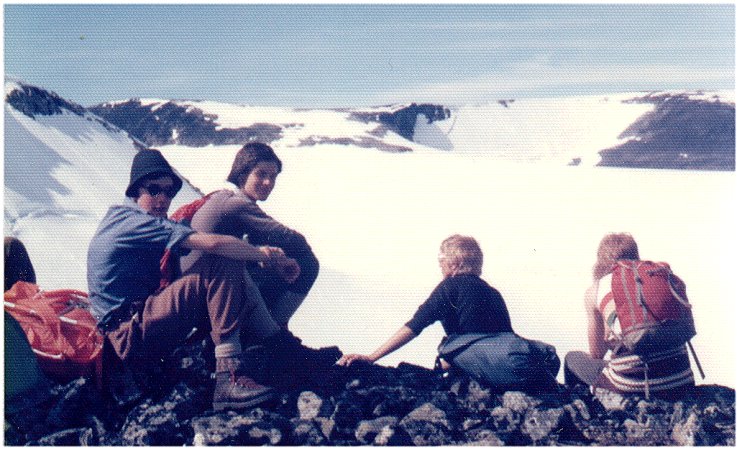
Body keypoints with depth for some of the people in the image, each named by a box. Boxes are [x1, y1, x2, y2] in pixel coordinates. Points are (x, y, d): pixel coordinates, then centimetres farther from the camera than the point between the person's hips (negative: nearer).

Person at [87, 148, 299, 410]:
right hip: (134, 336, -11)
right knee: (223, 264, -22)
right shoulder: (137, 222, -14)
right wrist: (265, 255, -11)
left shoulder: (120, 216, 18)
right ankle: (229, 378, -29)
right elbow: (213, 243, -24)